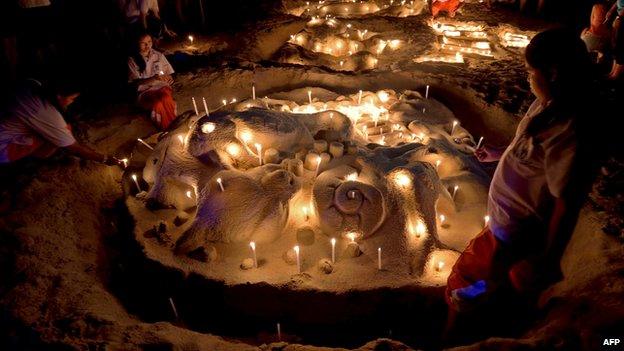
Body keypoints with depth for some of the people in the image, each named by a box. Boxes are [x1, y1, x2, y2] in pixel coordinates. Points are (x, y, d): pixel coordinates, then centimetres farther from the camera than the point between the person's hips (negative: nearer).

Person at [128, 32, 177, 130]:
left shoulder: (159, 55, 9)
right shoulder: (132, 60, 2)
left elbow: (168, 74, 14)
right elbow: (136, 81, -5)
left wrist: (168, 78, -13)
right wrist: (153, 78, -22)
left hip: (162, 86, 2)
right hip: (145, 91, -1)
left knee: (166, 99, -37)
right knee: (158, 104, -37)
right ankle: (168, 129, -17)